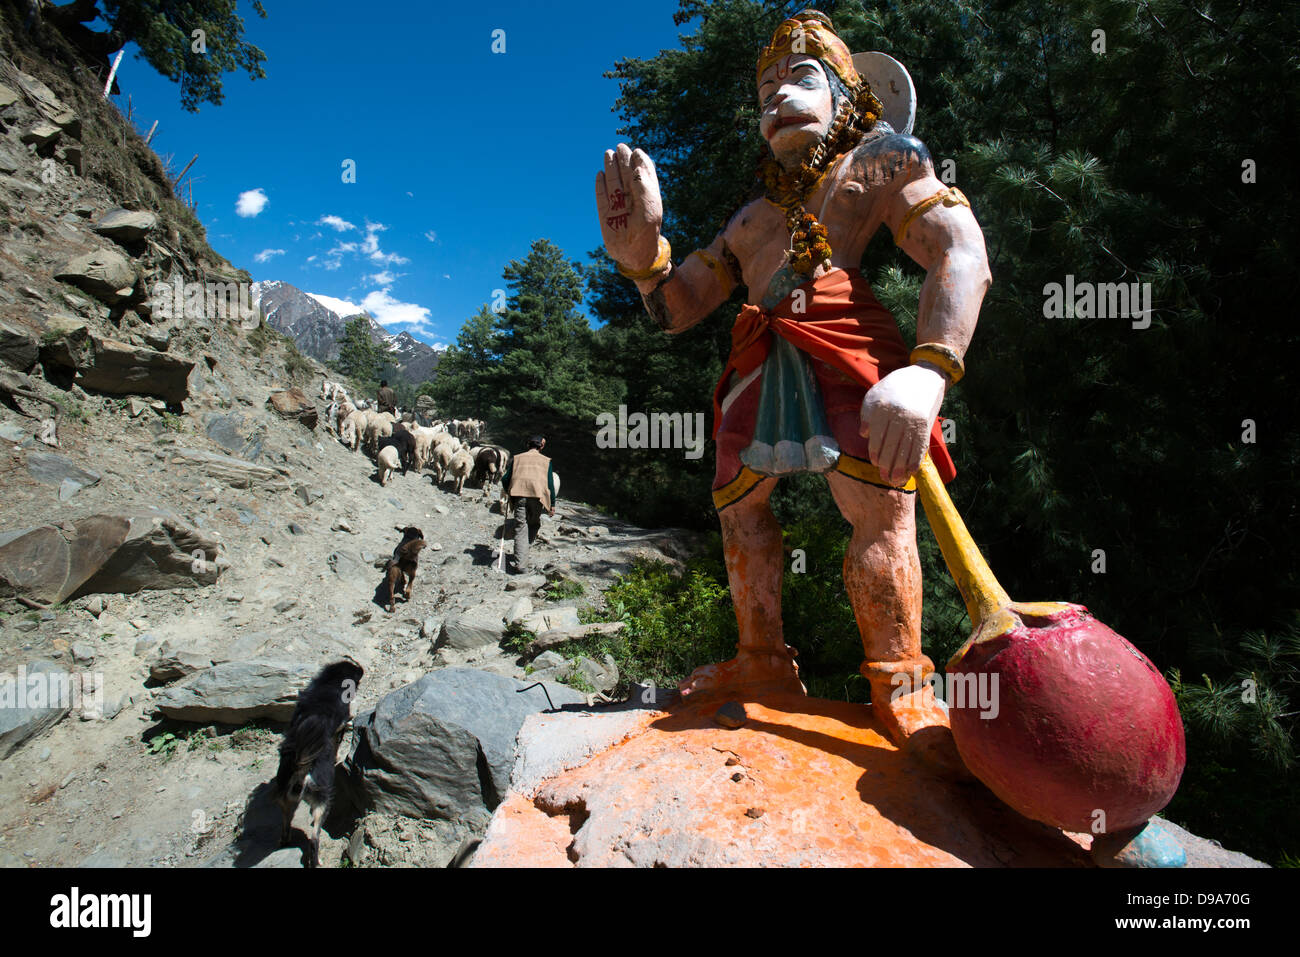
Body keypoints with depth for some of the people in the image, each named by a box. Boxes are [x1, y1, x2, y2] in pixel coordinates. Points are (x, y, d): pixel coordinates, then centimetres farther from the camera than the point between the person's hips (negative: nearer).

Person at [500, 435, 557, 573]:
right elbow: (550, 484, 7)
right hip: (537, 495, -1)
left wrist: (507, 493, 30)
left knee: (521, 527, -2)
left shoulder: (517, 458, 17)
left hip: (519, 495, 1)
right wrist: (552, 504, 11)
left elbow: (505, 479, 13)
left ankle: (520, 563, -12)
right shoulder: (546, 461, 13)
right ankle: (525, 547, 14)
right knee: (534, 524, 21)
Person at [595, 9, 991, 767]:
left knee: (881, 501, -18)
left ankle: (902, 684, -6)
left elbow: (963, 254, -5)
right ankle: (764, 659, 16)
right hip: (761, 364, 6)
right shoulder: (751, 221, 28)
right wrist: (642, 249, -1)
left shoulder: (881, 159, 12)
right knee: (737, 503, 3)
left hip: (846, 348, -5)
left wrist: (929, 370, -25)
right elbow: (677, 309, 22)